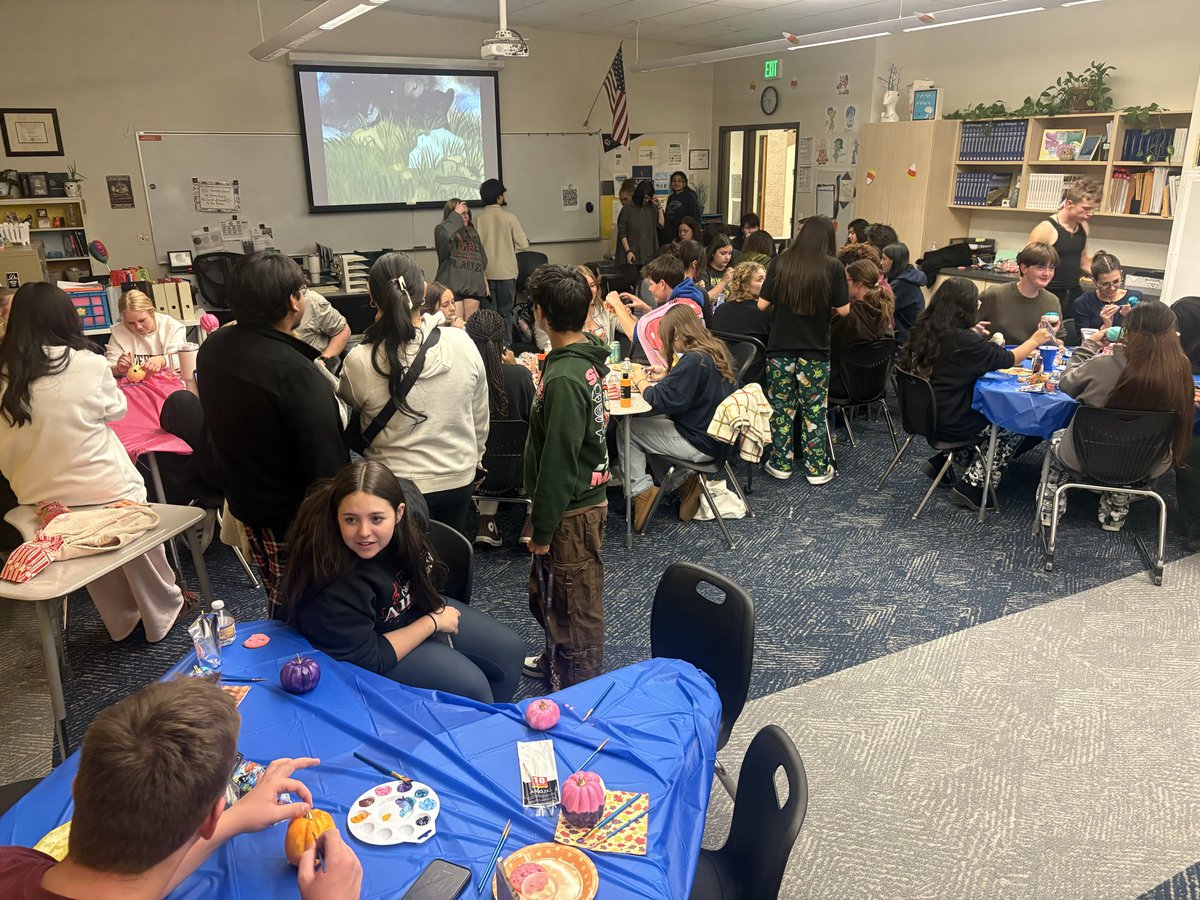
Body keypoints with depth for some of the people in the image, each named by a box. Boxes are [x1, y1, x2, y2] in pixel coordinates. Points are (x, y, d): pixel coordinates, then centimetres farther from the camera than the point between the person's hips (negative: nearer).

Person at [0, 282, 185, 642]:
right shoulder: (87, 365, -19)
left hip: (40, 500, 4)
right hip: (107, 491, -4)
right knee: (140, 555, 21)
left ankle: (124, 623, 43)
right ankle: (162, 616, 39)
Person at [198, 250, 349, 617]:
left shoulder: (212, 348, -2)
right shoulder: (296, 373, -29)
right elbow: (326, 462, -27)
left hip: (245, 501, 8)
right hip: (296, 518, -8)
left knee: (278, 599, 25)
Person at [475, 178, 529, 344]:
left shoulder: (478, 219, -5)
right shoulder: (508, 218, -9)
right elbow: (523, 244, -6)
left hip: (486, 273, 2)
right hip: (506, 272, -2)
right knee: (505, 312, 7)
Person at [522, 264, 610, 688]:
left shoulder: (563, 379, -26)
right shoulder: (585, 359, 4)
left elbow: (558, 461, -24)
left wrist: (542, 529, -15)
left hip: (574, 510, -10)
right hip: (587, 492, 10)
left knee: (577, 605, 7)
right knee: (545, 589, 26)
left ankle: (581, 685, 24)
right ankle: (559, 659, 46)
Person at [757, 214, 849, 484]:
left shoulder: (781, 262, -4)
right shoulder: (833, 267, -7)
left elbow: (762, 304, -2)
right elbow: (843, 309, -4)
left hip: (780, 348, 1)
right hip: (815, 351, -1)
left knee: (781, 408, 13)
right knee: (815, 411, 9)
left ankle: (781, 464, 20)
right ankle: (817, 469, 16)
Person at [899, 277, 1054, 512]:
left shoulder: (924, 330, -2)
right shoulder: (964, 340, -23)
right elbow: (1008, 359, -9)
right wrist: (1034, 341, 7)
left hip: (925, 414, 8)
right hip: (948, 423, -8)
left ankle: (942, 463, 24)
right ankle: (973, 485, 8)